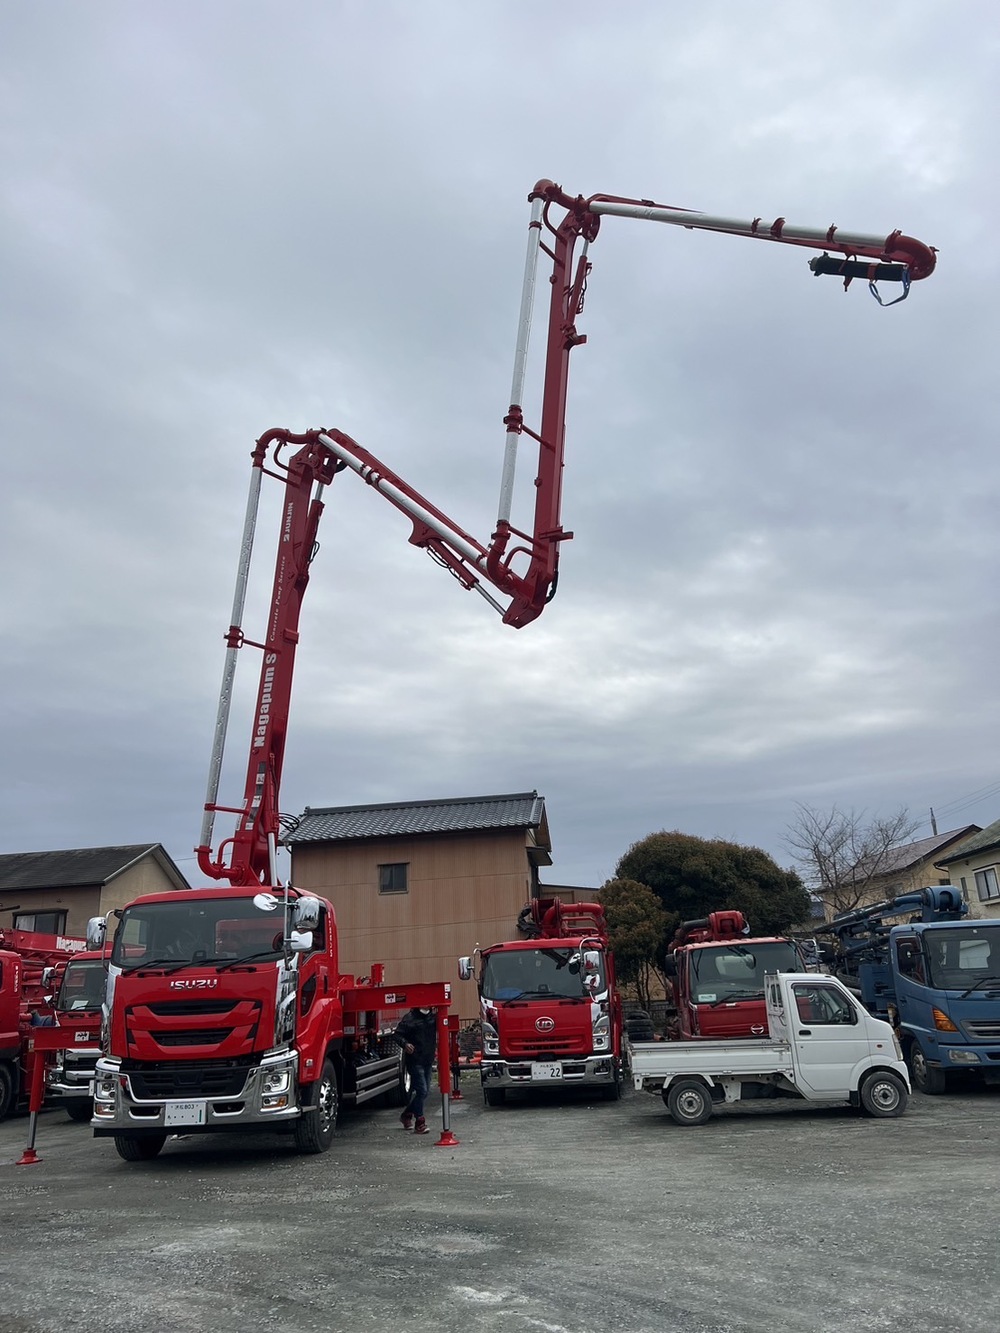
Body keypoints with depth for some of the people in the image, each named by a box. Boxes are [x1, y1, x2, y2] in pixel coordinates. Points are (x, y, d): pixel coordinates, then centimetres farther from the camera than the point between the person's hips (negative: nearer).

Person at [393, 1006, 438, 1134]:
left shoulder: (433, 1017, 7)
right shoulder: (410, 1018, -10)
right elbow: (397, 1034, -10)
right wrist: (405, 1044, -27)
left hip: (428, 1061, 7)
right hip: (415, 1060, -7)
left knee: (425, 1091, 13)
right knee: (421, 1090, -8)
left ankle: (407, 1114, 33)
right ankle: (419, 1123, 4)